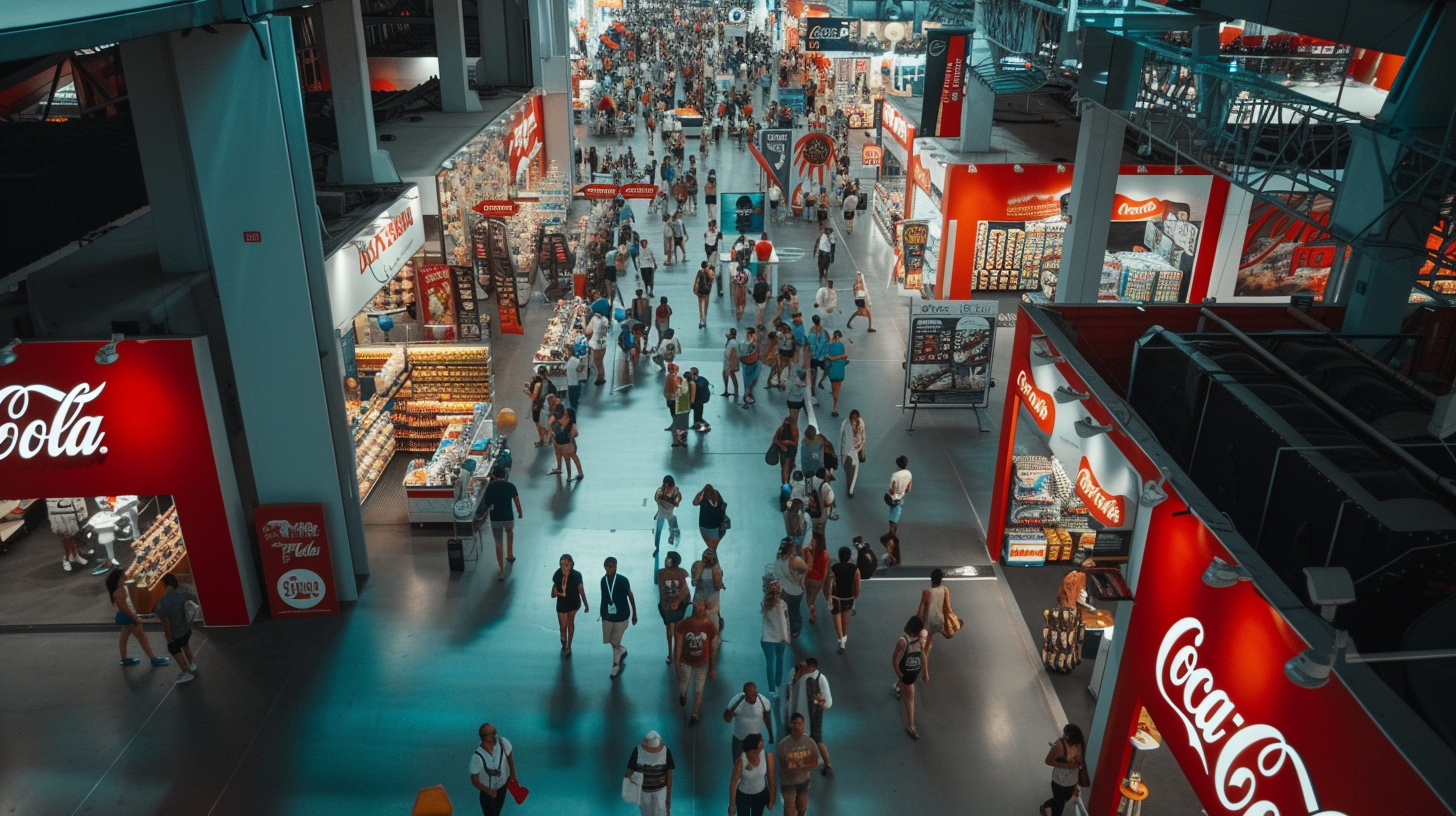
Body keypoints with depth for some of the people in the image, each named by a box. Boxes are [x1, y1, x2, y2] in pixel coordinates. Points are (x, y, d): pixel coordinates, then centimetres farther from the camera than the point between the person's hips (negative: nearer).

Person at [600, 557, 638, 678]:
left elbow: (630, 596, -7)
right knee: (609, 641, 12)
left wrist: (634, 614, -1)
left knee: (615, 643, 1)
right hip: (607, 616, 4)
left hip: (621, 616, -4)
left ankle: (616, 665, 26)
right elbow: (604, 598, 5)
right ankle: (622, 651, 45)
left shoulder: (623, 580, -19)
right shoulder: (603, 580, -8)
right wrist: (602, 614, 12)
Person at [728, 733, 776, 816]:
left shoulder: (768, 756, -26)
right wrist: (732, 805, -12)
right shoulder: (741, 760, -34)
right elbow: (733, 782, -21)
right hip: (743, 796, -3)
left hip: (761, 794, 3)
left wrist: (771, 799, -1)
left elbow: (771, 778, -11)